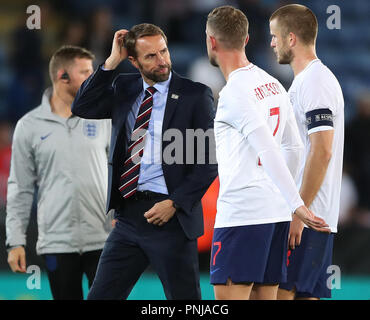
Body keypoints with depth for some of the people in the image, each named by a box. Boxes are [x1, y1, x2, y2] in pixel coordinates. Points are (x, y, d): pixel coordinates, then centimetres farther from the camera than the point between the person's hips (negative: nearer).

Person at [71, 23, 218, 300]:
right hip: (128, 215, 5)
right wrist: (112, 61, -3)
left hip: (170, 217, -4)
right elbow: (83, 108, 0)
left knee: (183, 297, -1)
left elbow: (209, 161, -5)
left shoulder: (195, 95, -2)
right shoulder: (123, 88, 13)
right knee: (101, 295, 4)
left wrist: (174, 203, -13)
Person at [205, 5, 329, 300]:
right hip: (276, 211, 8)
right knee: (266, 296, 11)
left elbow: (269, 152, -20)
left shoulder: (233, 93, -13)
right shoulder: (273, 85, 13)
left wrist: (296, 204, -23)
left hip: (241, 213, -8)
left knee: (229, 296, -7)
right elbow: (294, 147, 18)